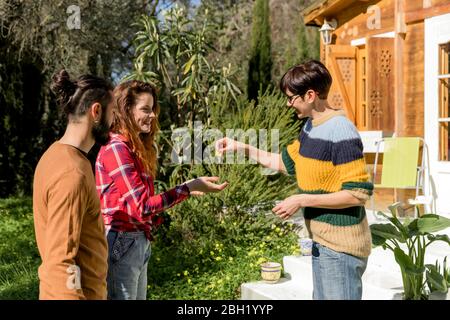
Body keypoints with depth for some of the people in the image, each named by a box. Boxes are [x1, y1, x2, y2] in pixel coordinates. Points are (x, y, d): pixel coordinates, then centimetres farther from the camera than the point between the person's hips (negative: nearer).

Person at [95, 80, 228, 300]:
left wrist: (186, 189, 6)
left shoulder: (134, 148, 11)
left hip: (139, 243, 9)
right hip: (121, 244, -9)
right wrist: (188, 188, -18)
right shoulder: (116, 149, -17)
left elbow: (143, 200, 4)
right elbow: (141, 206, -20)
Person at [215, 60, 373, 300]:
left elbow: (358, 193, -23)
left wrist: (302, 200, -21)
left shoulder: (341, 132, -21)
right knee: (321, 296, 19)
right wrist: (243, 148, 12)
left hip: (341, 245, -9)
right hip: (322, 240, 9)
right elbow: (285, 162, 21)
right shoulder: (311, 126, 7)